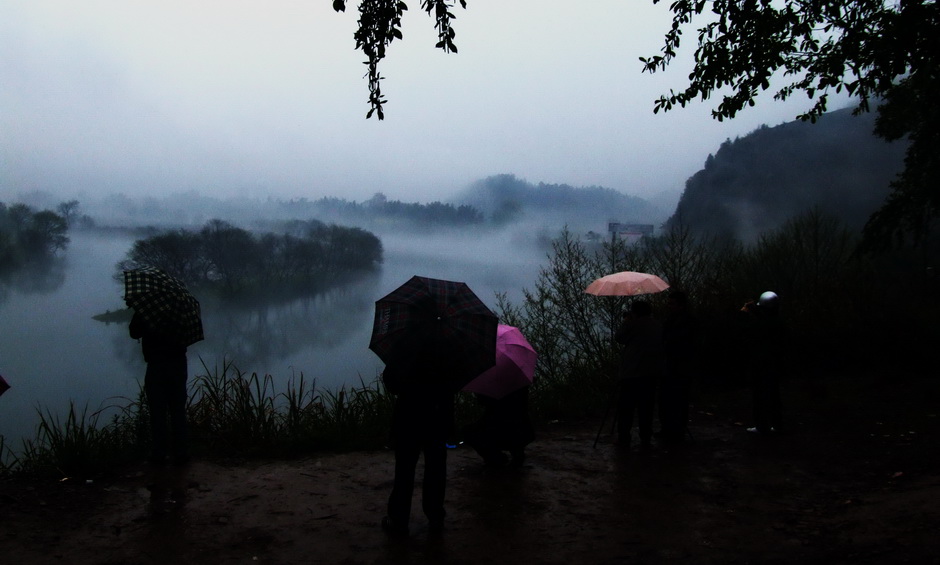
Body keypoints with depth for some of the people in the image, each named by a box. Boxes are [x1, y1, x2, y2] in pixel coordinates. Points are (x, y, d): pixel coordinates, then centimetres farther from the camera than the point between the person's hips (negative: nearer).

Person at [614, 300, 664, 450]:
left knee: (626, 407, 3)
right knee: (646, 407, 8)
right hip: (652, 373, 5)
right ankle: (646, 439, 7)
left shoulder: (633, 324, -11)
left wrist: (625, 322, 12)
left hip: (631, 373, -5)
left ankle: (624, 438, 5)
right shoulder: (658, 326, 8)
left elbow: (619, 337, -1)